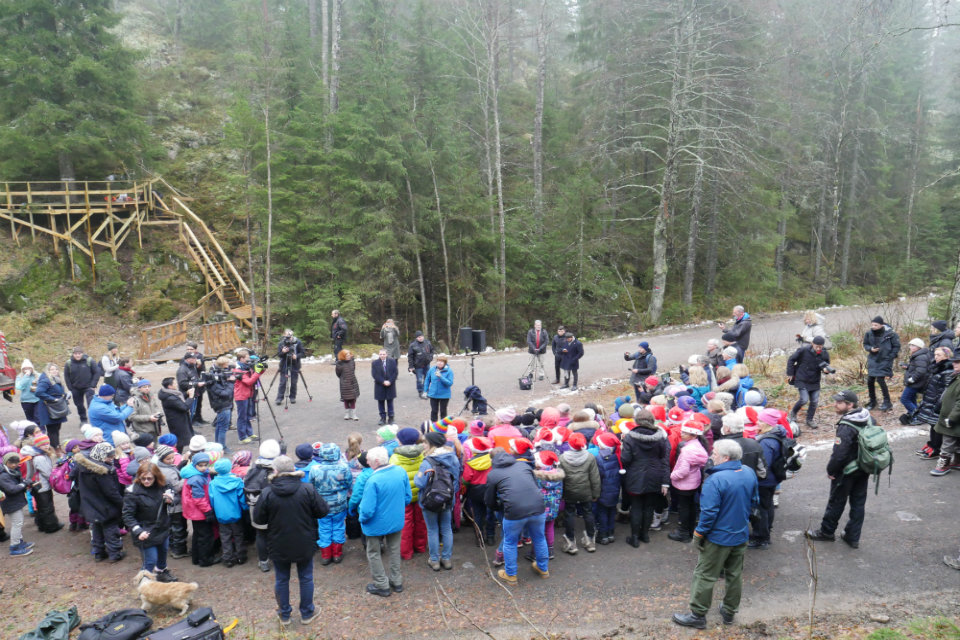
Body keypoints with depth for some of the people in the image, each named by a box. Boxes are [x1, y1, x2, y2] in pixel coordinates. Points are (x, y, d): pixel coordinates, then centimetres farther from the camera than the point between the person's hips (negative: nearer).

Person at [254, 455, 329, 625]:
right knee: (306, 578, 17)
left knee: (281, 580, 19)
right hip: (304, 545, 0)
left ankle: (284, 615, 34)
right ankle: (307, 614, 31)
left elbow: (258, 519, -8)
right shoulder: (307, 490, -16)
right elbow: (322, 511, -9)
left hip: (278, 546, 0)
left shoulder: (267, 494, -17)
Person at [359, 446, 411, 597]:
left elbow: (367, 510, -28)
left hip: (377, 525, -5)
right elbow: (408, 498, -1)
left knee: (374, 553, 19)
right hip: (397, 521, 5)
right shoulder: (401, 472, -12)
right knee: (394, 550, 26)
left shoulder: (373, 480, -31)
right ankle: (397, 582, 39)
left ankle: (382, 585, 30)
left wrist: (361, 518, -7)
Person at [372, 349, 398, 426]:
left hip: (390, 385, 0)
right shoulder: (375, 363, -1)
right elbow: (374, 374, -8)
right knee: (381, 402, 6)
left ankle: (390, 418, 12)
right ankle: (383, 418, 14)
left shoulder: (392, 361, 0)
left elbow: (395, 373, -3)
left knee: (390, 402, 6)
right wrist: (383, 382, -15)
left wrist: (390, 381, -14)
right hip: (380, 386, 0)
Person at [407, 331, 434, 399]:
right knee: (419, 380, -2)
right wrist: (411, 366, -11)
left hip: (427, 364, 5)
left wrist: (431, 357, 0)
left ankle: (426, 391, 32)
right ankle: (421, 392, 14)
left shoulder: (427, 342, 1)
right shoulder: (413, 345, -13)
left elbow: (431, 350, 17)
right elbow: (410, 356, -10)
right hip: (418, 366, -5)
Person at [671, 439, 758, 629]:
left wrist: (699, 534, -13)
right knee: (735, 574, 20)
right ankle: (729, 612, 36)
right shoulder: (749, 473, -4)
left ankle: (697, 615, 16)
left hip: (719, 537, -7)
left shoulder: (715, 480, -28)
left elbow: (709, 512, -27)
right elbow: (754, 501, 10)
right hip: (741, 535, 7)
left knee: (705, 576, 6)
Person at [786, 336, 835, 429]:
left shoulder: (825, 354, -6)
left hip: (815, 381, 4)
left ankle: (810, 420, 23)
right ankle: (793, 412, 16)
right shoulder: (803, 350, -16)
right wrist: (790, 373, -5)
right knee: (804, 399, -13)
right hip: (802, 380, -4)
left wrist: (826, 369, -17)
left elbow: (826, 365, 8)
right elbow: (791, 359, -6)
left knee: (815, 401, 3)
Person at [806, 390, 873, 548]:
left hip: (847, 471, -7)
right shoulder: (868, 418, -4)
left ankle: (826, 531, 28)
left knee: (837, 502, 11)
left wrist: (831, 470, -12)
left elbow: (839, 454, -29)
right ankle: (853, 537, 27)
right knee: (859, 502, 16)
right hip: (865, 468, 7)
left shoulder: (846, 427, -29)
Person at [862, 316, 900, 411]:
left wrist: (890, 357, -8)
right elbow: (865, 344, 12)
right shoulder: (869, 333, -2)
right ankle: (872, 401, 22)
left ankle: (887, 402, 5)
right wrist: (870, 349, -9)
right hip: (873, 360, 5)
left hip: (884, 361, -5)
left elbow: (896, 346, -3)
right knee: (870, 381, 5)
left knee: (880, 379, -11)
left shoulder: (890, 334, -12)